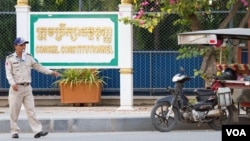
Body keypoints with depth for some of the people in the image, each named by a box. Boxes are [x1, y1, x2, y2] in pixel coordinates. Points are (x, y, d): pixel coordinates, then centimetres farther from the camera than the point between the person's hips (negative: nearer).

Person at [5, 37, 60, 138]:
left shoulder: (28, 57, 11)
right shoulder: (10, 59, 0)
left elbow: (38, 67, 14)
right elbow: (8, 73, -7)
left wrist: (51, 72, 6)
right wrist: (13, 83, -24)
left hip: (27, 87, 3)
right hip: (16, 88, -3)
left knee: (31, 110, -3)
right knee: (14, 111, -1)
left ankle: (37, 130, -10)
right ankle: (14, 131, 8)